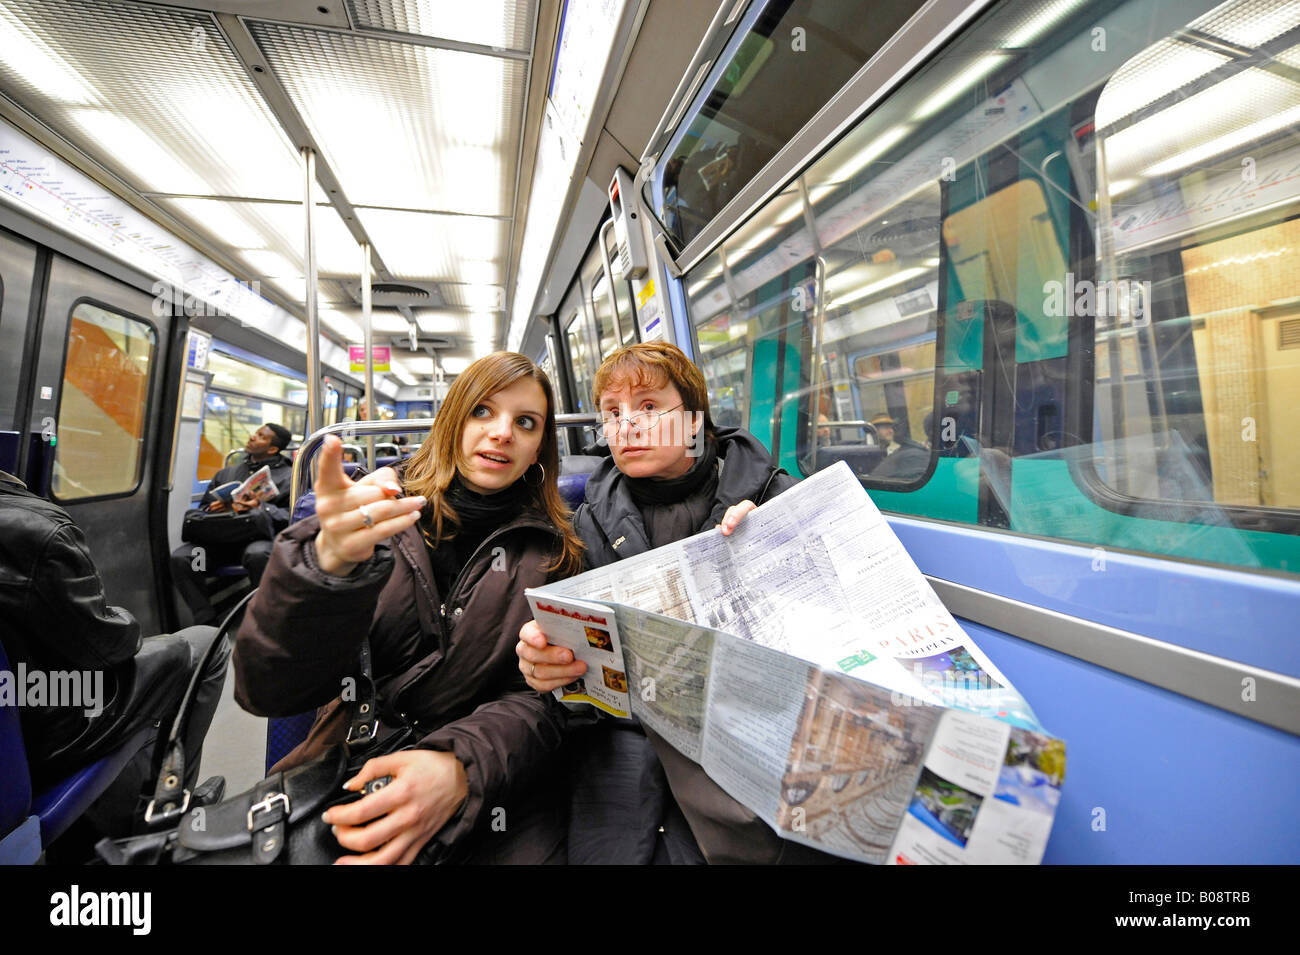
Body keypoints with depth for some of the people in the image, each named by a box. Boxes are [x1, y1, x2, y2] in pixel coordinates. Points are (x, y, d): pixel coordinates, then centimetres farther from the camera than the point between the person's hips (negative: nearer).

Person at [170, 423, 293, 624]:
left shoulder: (287, 476, 10)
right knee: (180, 557, -21)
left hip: (258, 536, -6)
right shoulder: (227, 473, 28)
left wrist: (261, 508, -18)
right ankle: (206, 622, -15)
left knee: (257, 554, -39)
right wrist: (212, 510, 6)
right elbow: (203, 507, 30)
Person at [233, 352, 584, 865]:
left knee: (534, 842, -24)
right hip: (350, 774, 1)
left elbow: (541, 697, -4)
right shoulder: (378, 512, -4)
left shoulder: (551, 549, -2)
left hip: (491, 784, 0)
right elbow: (268, 689, -10)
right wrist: (330, 563, -28)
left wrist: (461, 766, -23)